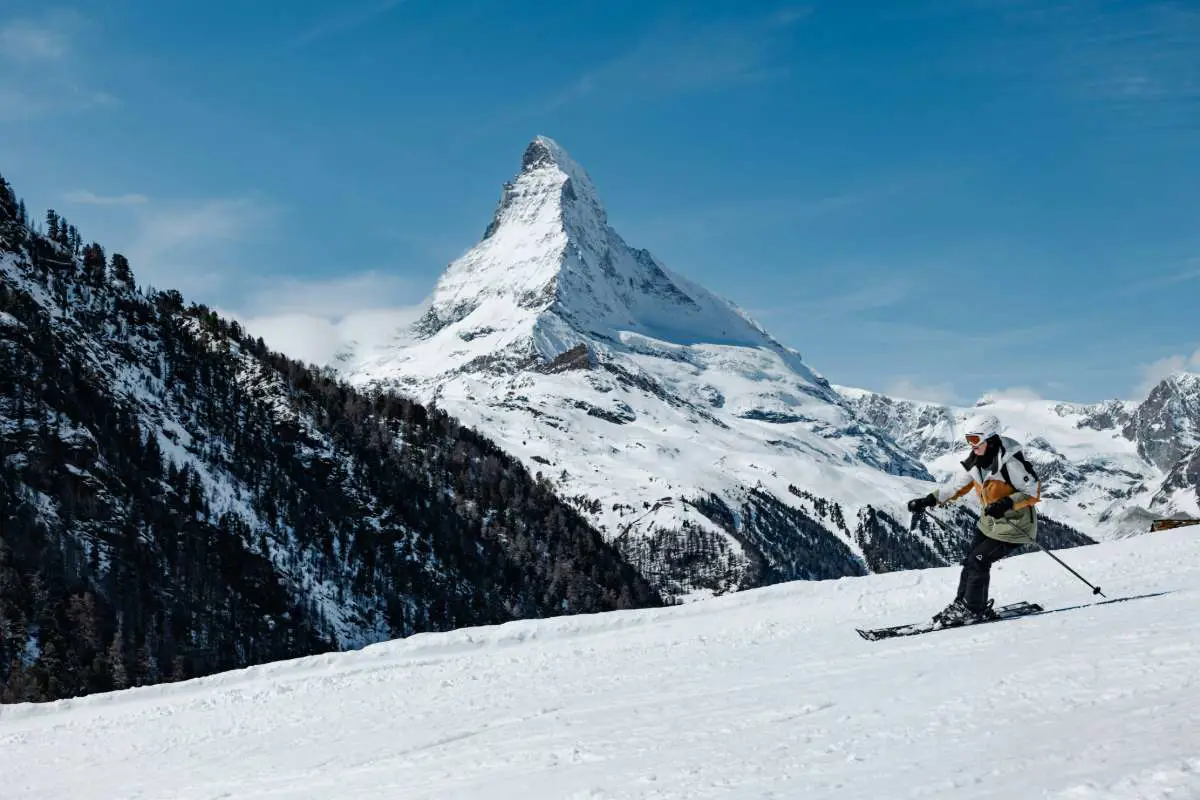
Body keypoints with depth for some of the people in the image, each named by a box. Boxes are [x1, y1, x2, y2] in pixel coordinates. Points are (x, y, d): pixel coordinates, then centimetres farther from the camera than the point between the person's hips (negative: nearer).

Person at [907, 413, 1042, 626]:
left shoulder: (1010, 461, -26)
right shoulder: (976, 460, -1)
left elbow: (1033, 492, -22)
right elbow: (958, 486, 11)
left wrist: (1007, 503, -37)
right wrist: (929, 501, 2)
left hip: (1014, 526, -8)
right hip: (989, 522, 8)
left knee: (977, 562, -10)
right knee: (971, 562, 4)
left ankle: (972, 610, 3)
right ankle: (962, 605, 17)